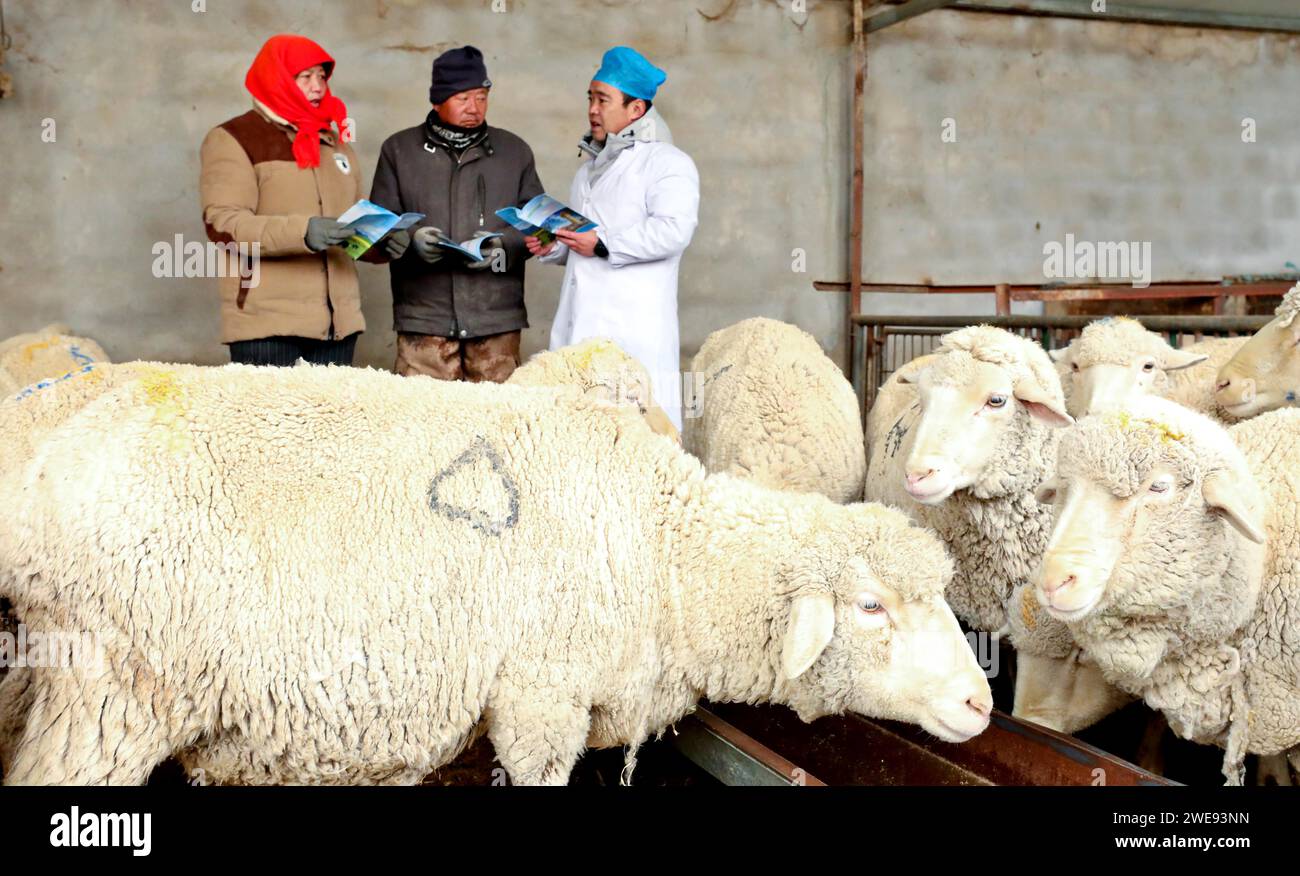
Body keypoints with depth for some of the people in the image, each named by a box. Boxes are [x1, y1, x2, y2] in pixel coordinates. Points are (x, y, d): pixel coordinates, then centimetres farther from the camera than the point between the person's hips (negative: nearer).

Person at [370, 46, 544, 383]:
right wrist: (411, 238, -12)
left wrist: (502, 246, -8)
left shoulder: (515, 151, 15)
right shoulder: (399, 150, 12)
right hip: (423, 316, -1)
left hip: (497, 318, 1)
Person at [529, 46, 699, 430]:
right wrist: (553, 246, 14)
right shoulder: (588, 169, 26)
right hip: (580, 324, 8)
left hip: (634, 329, -8)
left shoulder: (667, 163, -2)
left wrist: (604, 245, -17)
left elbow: (673, 231, -18)